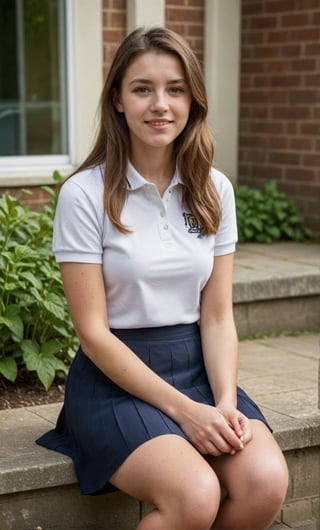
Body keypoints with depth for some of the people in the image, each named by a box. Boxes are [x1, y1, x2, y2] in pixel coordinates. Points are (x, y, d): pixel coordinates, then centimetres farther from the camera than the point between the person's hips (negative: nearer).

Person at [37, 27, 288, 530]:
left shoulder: (215, 190, 5)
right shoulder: (85, 194, -9)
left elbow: (217, 315, 5)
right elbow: (93, 332, -10)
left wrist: (226, 404, -12)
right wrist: (183, 409, -16)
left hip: (198, 367, 5)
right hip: (115, 375, -4)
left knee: (266, 482, -23)